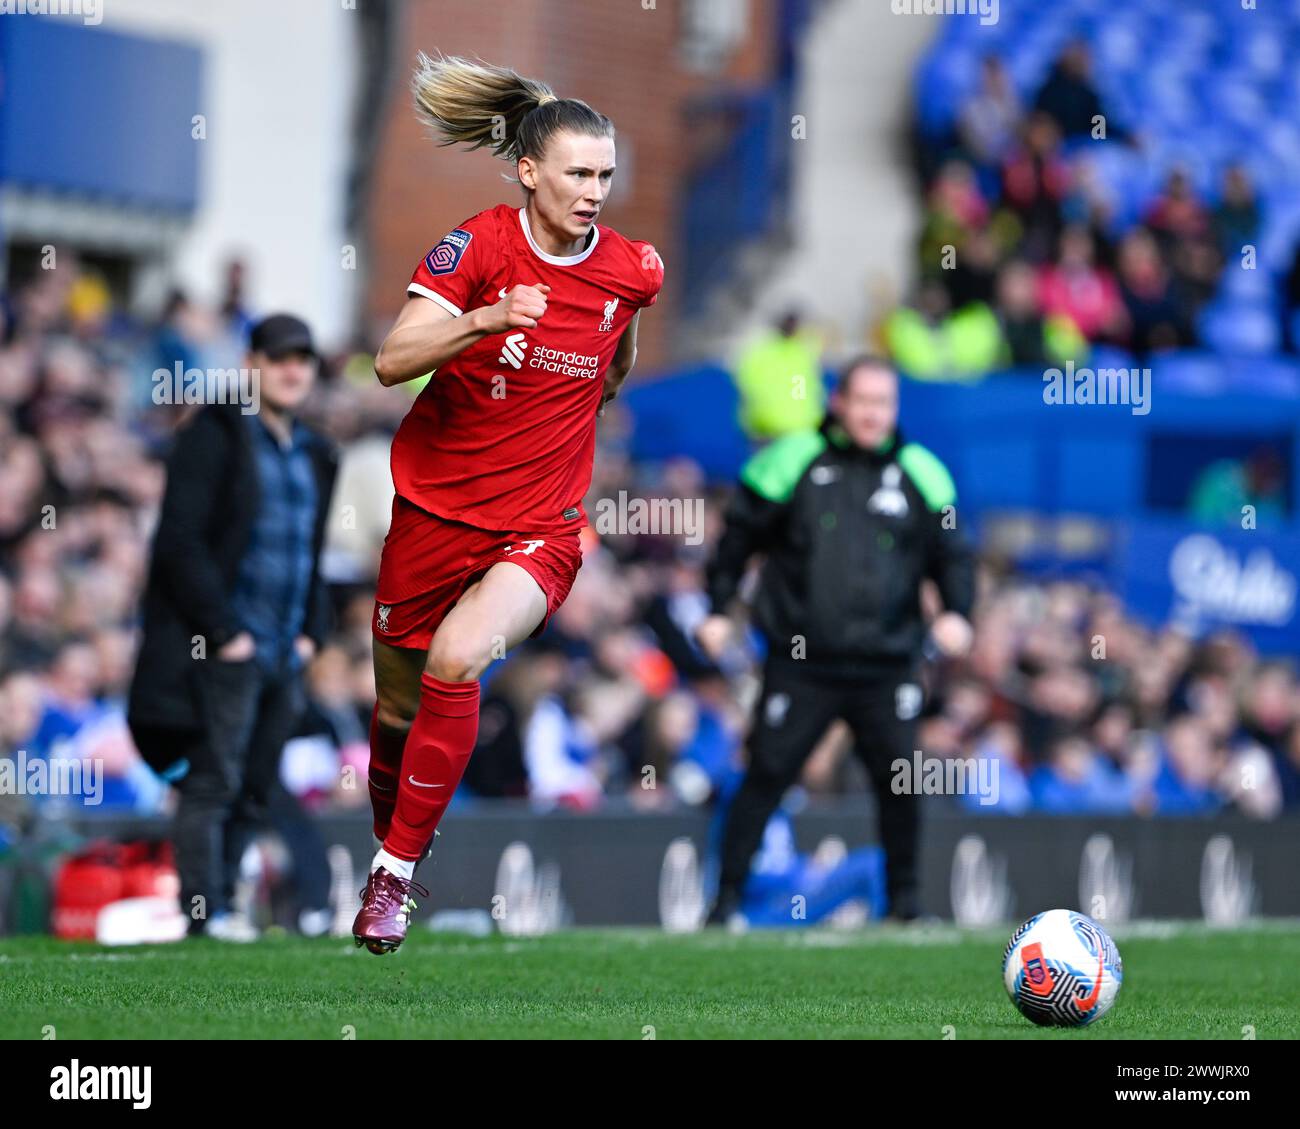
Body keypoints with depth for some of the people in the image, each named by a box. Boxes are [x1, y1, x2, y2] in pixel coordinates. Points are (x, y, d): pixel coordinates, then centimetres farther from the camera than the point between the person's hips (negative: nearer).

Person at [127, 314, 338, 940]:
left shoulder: (312, 453, 17)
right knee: (213, 783, -9)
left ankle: (222, 905, 9)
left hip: (285, 653, 7)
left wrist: (312, 630, 12)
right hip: (225, 650, -7)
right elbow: (180, 541, -11)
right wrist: (223, 630, -15)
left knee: (256, 792, 6)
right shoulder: (216, 435, -4)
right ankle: (205, 912, -9)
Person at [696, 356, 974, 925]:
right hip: (801, 664, -1)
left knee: (899, 780, -5)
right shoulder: (794, 461, 2)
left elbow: (952, 551, 13)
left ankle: (904, 896, 13)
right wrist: (717, 610, 2)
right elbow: (739, 536, 8)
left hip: (886, 665, 1)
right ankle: (728, 895, 4)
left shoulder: (918, 472, 7)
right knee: (766, 776, -4)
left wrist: (955, 611, -4)